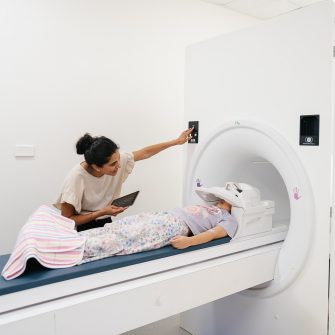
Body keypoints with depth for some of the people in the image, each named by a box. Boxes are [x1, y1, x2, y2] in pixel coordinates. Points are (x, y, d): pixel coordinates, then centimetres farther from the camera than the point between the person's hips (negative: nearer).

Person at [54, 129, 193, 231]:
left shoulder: (115, 159, -16)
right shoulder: (76, 178, -29)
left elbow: (145, 153, -1)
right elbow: (67, 220, -20)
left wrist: (177, 141, 4)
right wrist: (101, 212, -25)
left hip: (104, 223, 5)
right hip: (82, 228, -4)